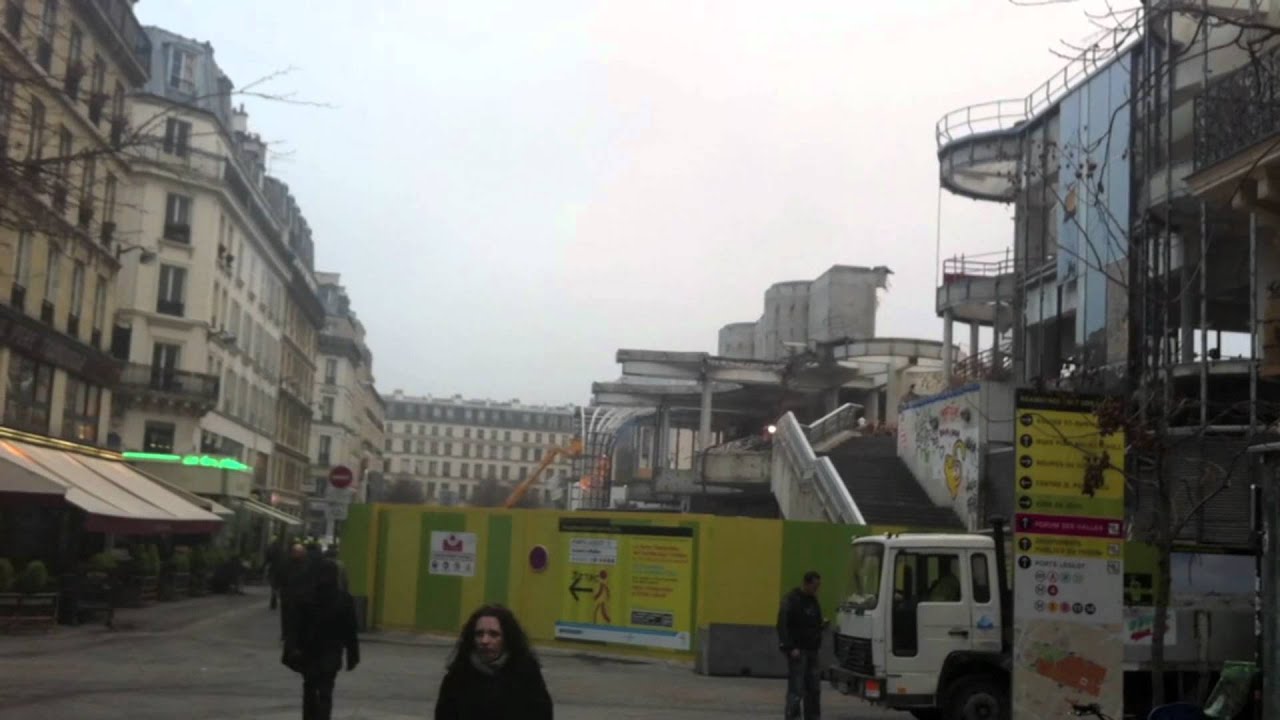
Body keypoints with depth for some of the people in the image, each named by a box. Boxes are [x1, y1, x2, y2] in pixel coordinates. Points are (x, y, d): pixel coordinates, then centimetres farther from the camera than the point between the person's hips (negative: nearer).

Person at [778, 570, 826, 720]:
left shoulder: (813, 600, 15)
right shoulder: (791, 600, -11)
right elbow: (783, 625, -16)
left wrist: (821, 625, 4)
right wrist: (791, 648, -22)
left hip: (812, 650, 8)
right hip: (798, 651, -8)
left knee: (813, 689, 11)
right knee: (796, 690, -9)